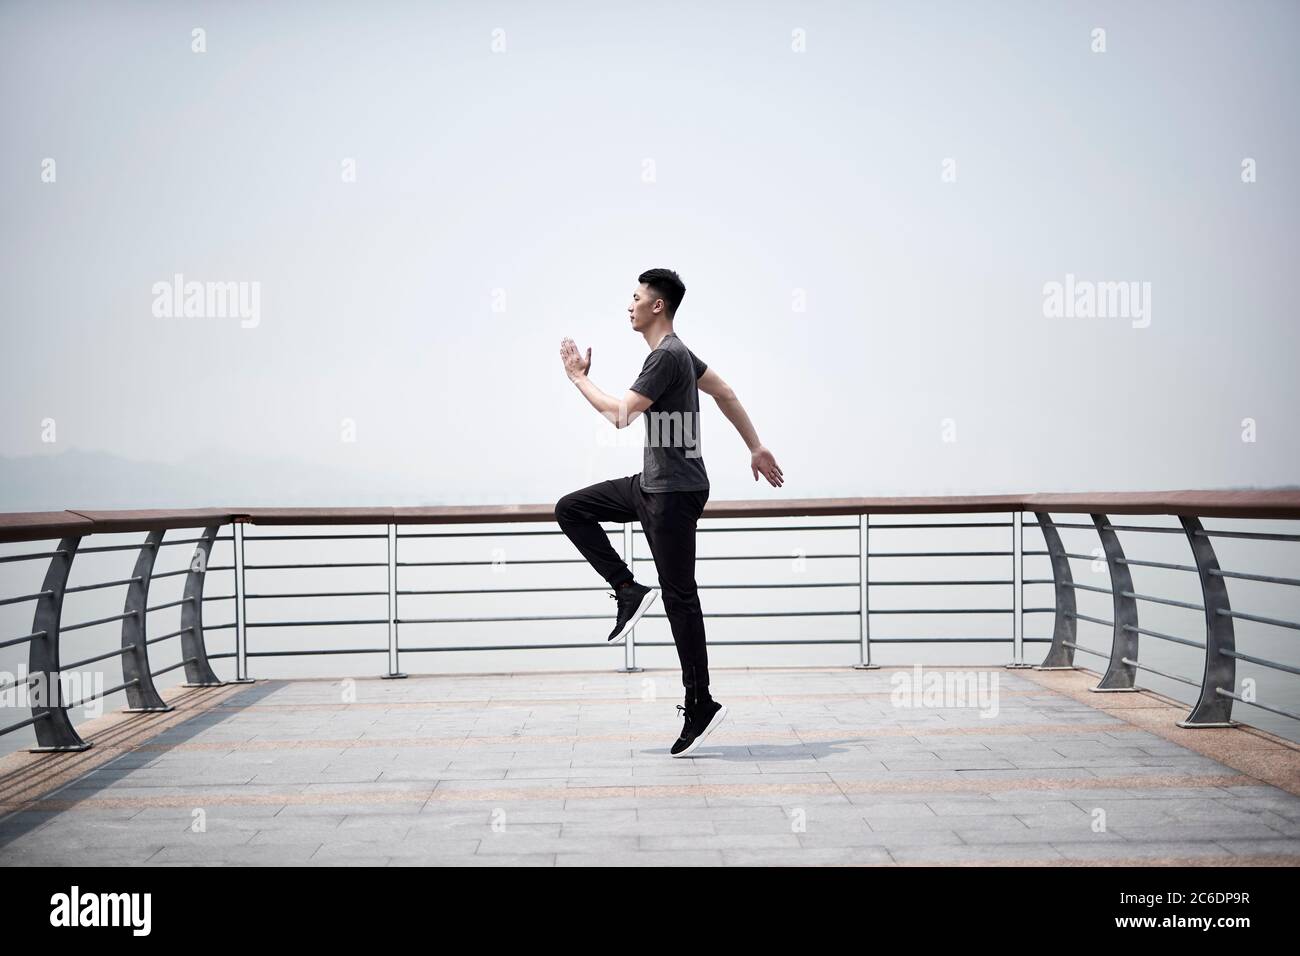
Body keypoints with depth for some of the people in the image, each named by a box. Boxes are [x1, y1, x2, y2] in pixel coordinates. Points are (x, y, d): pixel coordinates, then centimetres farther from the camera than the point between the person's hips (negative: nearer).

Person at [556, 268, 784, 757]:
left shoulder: (668, 357, -17)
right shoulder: (675, 352, 15)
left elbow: (621, 415, -21)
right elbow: (726, 394, 21)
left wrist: (579, 377, -7)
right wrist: (756, 448, 24)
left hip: (675, 491, -10)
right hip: (651, 484, 10)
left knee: (679, 596, -6)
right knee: (571, 509, 11)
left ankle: (701, 705, 1)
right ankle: (628, 591, 6)